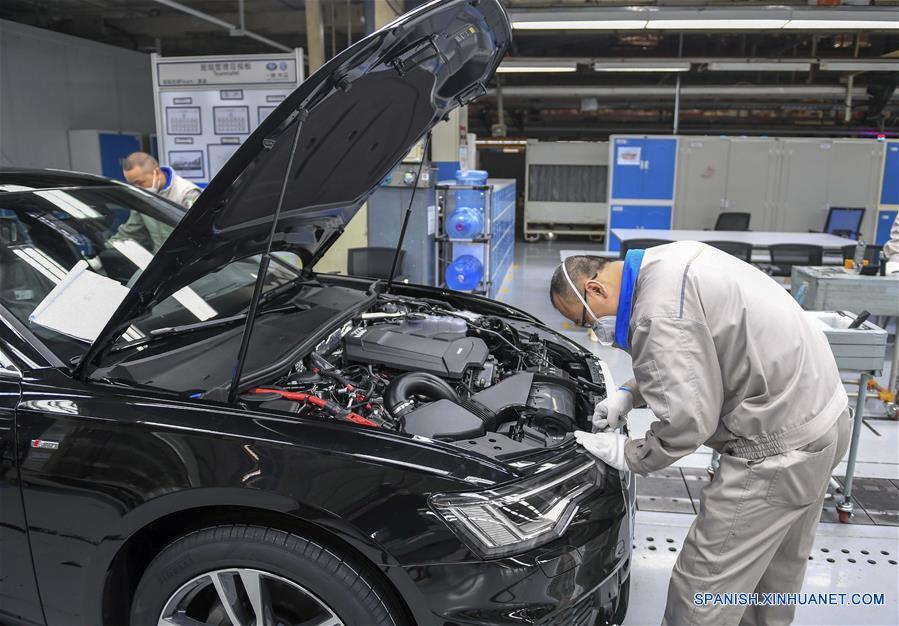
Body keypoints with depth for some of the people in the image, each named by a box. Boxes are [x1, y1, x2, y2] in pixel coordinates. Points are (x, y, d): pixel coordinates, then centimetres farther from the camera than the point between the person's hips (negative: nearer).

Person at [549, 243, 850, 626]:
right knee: (778, 562, 28)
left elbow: (687, 419, -23)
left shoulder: (658, 311, -24)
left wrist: (627, 455, -7)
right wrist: (629, 394, 12)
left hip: (781, 443, -11)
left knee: (705, 583, 1)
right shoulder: (667, 263, 8)